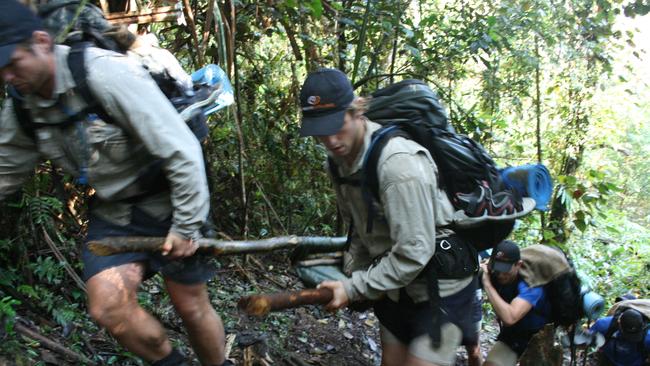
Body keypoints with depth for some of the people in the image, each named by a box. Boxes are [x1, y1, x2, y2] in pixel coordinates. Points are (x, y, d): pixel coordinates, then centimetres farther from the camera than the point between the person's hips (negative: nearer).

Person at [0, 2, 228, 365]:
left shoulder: (109, 75, -26)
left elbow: (182, 151, -26)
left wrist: (185, 226, -20)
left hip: (167, 204, -5)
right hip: (113, 212, 5)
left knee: (192, 307, 5)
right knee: (108, 307, -12)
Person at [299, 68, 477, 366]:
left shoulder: (399, 163, -29)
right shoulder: (340, 159, -2)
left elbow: (414, 252, -29)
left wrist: (354, 289, -22)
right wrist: (353, 274, -2)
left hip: (440, 287, -8)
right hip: (397, 286, 8)